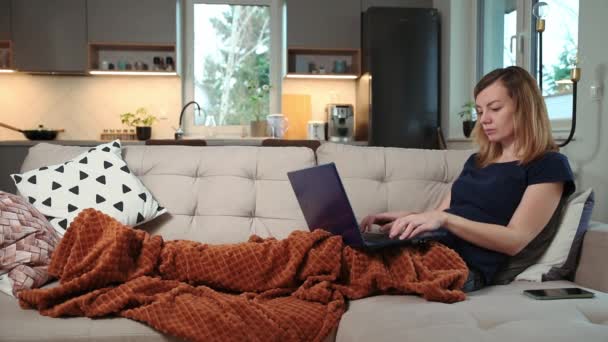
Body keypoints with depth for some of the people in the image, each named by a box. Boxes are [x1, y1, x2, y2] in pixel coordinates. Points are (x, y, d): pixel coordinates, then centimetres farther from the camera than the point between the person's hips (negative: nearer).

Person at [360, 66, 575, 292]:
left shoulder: (549, 165, 5)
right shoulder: (477, 161, 27)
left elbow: (515, 240, -8)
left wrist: (444, 219, -20)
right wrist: (406, 218, -1)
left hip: (466, 265, -7)